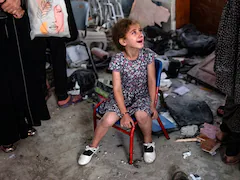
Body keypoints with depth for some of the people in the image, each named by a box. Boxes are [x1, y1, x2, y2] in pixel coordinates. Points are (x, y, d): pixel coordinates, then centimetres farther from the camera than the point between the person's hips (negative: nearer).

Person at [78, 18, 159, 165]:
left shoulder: (148, 55, -15)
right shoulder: (117, 60, -20)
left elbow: (152, 81, -6)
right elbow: (117, 89, -16)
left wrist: (152, 105, -6)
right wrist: (125, 113, -17)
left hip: (142, 95, 1)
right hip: (122, 96, 0)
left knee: (142, 115, -30)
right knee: (108, 120, -20)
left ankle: (148, 142, 3)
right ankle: (93, 146, 10)